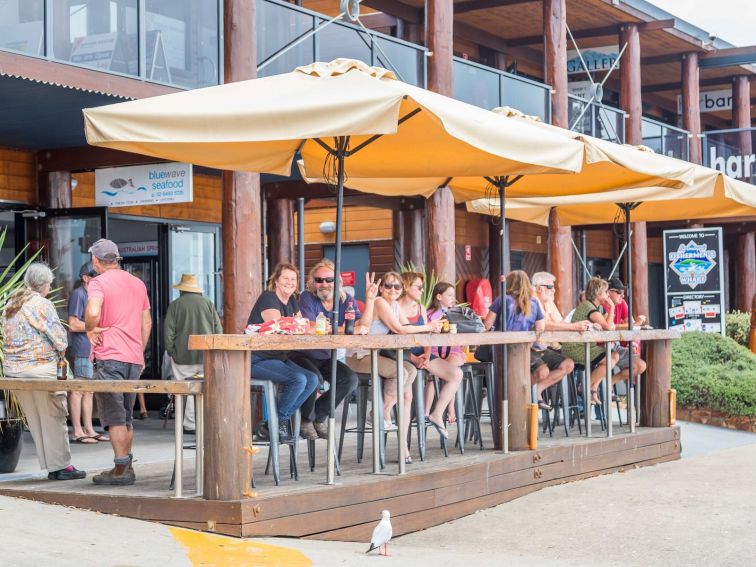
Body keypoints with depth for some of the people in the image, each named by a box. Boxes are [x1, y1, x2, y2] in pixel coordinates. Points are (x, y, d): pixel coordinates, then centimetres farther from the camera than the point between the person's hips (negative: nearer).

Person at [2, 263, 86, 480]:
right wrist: (60, 352, 9)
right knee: (53, 417, 0)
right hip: (39, 368, -7)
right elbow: (59, 337, -12)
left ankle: (50, 465, 15)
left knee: (34, 420, 11)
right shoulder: (42, 304, -10)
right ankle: (60, 466, 2)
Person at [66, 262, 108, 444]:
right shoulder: (78, 294, -9)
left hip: (93, 350, 9)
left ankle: (88, 429, 16)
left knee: (88, 391, 11)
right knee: (78, 390, -6)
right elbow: (73, 325, -15)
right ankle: (77, 431, -4)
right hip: (82, 350, -9)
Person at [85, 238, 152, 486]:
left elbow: (92, 312, -25)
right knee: (126, 416, 13)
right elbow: (147, 321, 19)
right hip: (135, 358, 6)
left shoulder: (99, 282, -6)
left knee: (114, 416, -4)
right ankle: (127, 467, 15)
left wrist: (90, 330, -7)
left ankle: (121, 469, -6)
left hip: (109, 357, -6)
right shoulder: (138, 283, 16)